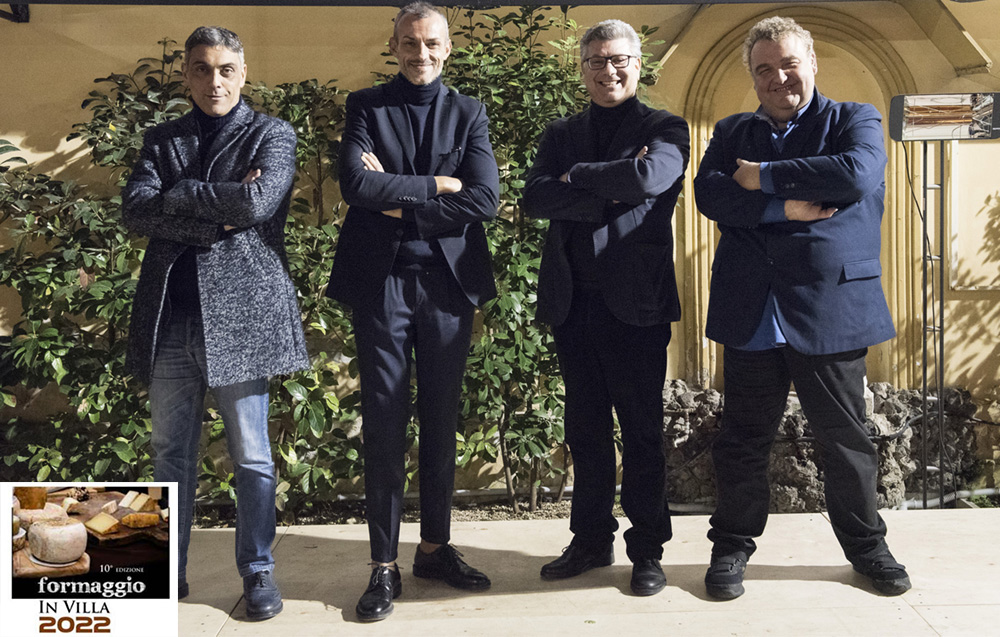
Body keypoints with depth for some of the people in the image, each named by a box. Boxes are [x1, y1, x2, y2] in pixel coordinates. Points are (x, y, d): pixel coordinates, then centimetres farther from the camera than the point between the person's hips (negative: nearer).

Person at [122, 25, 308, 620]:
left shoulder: (272, 134, 5)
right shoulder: (162, 139, 15)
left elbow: (258, 201, -14)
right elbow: (136, 210, -2)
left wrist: (180, 195, -6)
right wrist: (217, 217, -12)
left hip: (241, 309, -4)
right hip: (170, 313, 4)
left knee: (251, 454, 3)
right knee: (171, 450, 11)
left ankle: (258, 570, 17)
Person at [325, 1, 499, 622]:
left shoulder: (468, 113, 10)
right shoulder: (365, 106, 7)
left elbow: (484, 199, -6)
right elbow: (356, 183, -12)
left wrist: (400, 203, -9)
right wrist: (435, 185, -11)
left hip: (448, 281, 2)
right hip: (381, 280, -2)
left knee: (441, 421, 10)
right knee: (385, 423, 1)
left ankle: (436, 546, 24)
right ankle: (385, 565, 10)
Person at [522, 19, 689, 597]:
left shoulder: (666, 129, 3)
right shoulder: (561, 134, 15)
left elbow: (648, 177, -19)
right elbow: (536, 197, -3)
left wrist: (578, 176, -7)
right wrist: (609, 193, -13)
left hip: (637, 303, -4)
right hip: (573, 303, 4)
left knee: (642, 431, 4)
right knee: (586, 430, 12)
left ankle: (648, 549, 17)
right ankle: (592, 540, 26)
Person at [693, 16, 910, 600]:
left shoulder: (855, 119, 6)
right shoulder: (732, 132, 14)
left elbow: (856, 174, -15)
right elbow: (710, 194, -4)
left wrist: (763, 177, -10)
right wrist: (787, 206, -14)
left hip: (832, 310, -1)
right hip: (751, 315, 2)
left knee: (846, 438, 9)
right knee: (744, 439, 8)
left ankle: (866, 545, 28)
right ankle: (733, 547, 23)